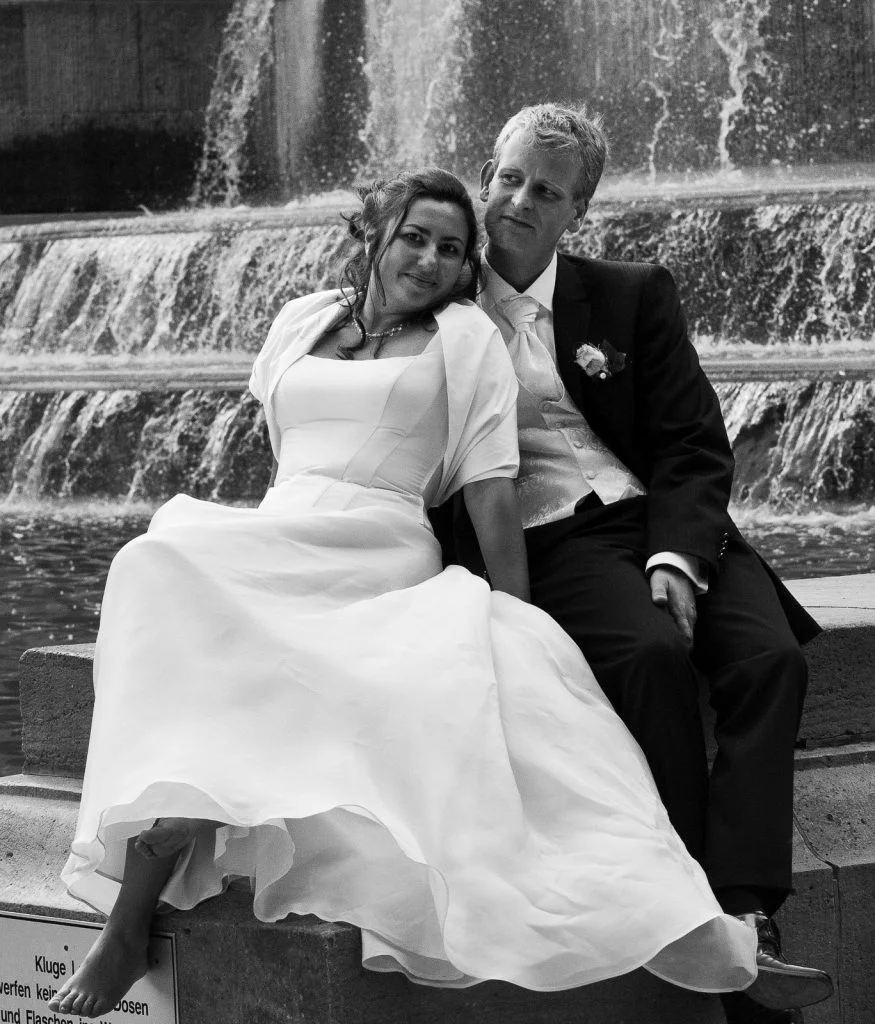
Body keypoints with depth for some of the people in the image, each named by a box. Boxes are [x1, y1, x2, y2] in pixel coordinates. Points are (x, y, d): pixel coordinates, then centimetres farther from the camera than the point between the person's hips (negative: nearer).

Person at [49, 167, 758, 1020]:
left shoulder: (465, 337, 12)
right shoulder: (301, 320, 23)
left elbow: (491, 493, 4)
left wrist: (516, 622, -2)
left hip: (383, 558, -3)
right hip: (273, 538, 3)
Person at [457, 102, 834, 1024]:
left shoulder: (634, 297, 14)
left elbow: (695, 451, 7)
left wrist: (677, 560, -12)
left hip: (668, 529, 2)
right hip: (550, 543, -2)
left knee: (770, 658, -27)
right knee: (654, 655, -33)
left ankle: (745, 922, -37)